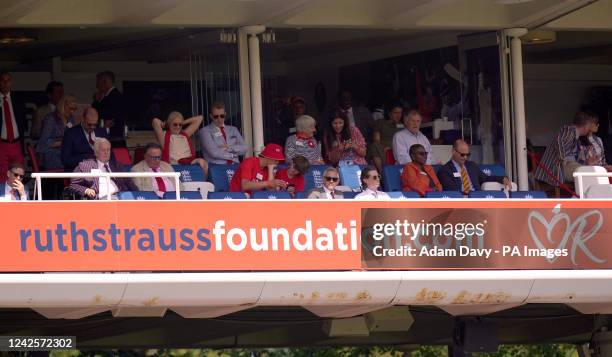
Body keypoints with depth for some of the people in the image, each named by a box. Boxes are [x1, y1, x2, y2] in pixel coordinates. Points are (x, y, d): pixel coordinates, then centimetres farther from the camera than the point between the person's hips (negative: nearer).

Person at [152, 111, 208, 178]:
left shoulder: (185, 134, 27)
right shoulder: (164, 136, 12)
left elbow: (199, 119, 33)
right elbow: (155, 121, -2)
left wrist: (183, 122, 29)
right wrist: (164, 125, 18)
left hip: (191, 162, 5)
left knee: (201, 162, -29)